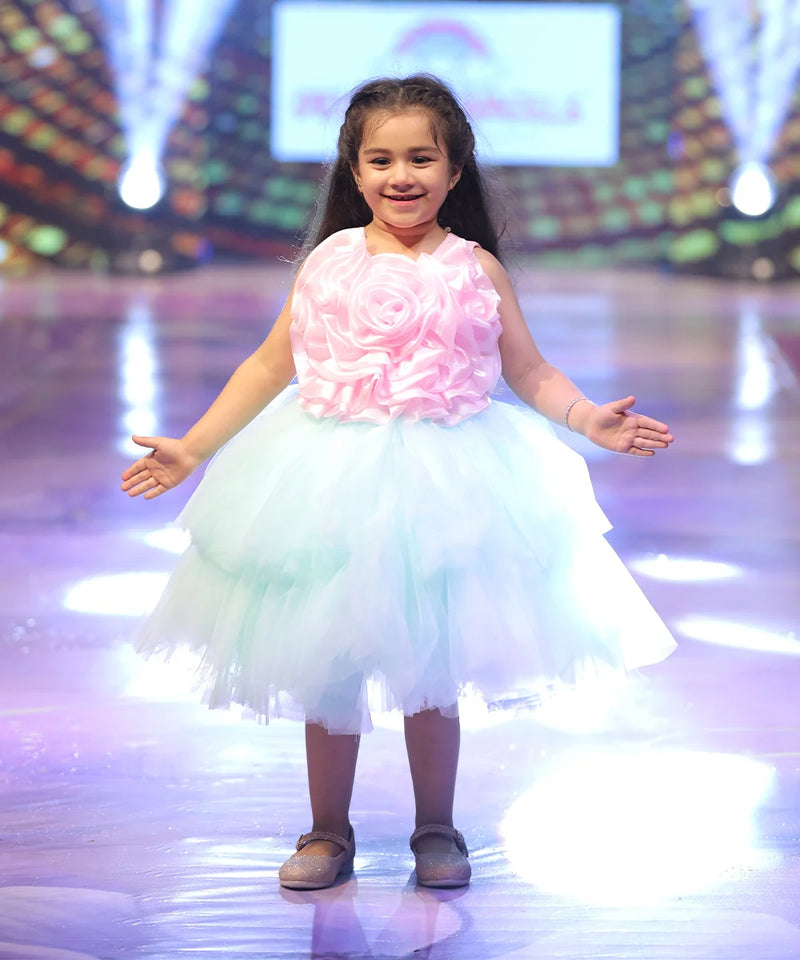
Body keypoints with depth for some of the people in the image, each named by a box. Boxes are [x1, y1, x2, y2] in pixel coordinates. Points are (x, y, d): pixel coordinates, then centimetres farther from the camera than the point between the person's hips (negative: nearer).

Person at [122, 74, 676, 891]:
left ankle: (436, 830, 26)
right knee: (328, 663, 8)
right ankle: (327, 832, 24)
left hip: (442, 479, -1)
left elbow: (531, 374, 4)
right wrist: (191, 449, 4)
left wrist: (590, 419, -13)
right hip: (333, 484, 1)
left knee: (432, 664, 9)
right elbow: (271, 367, 7)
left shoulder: (475, 269, 0)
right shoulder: (329, 262, 1)